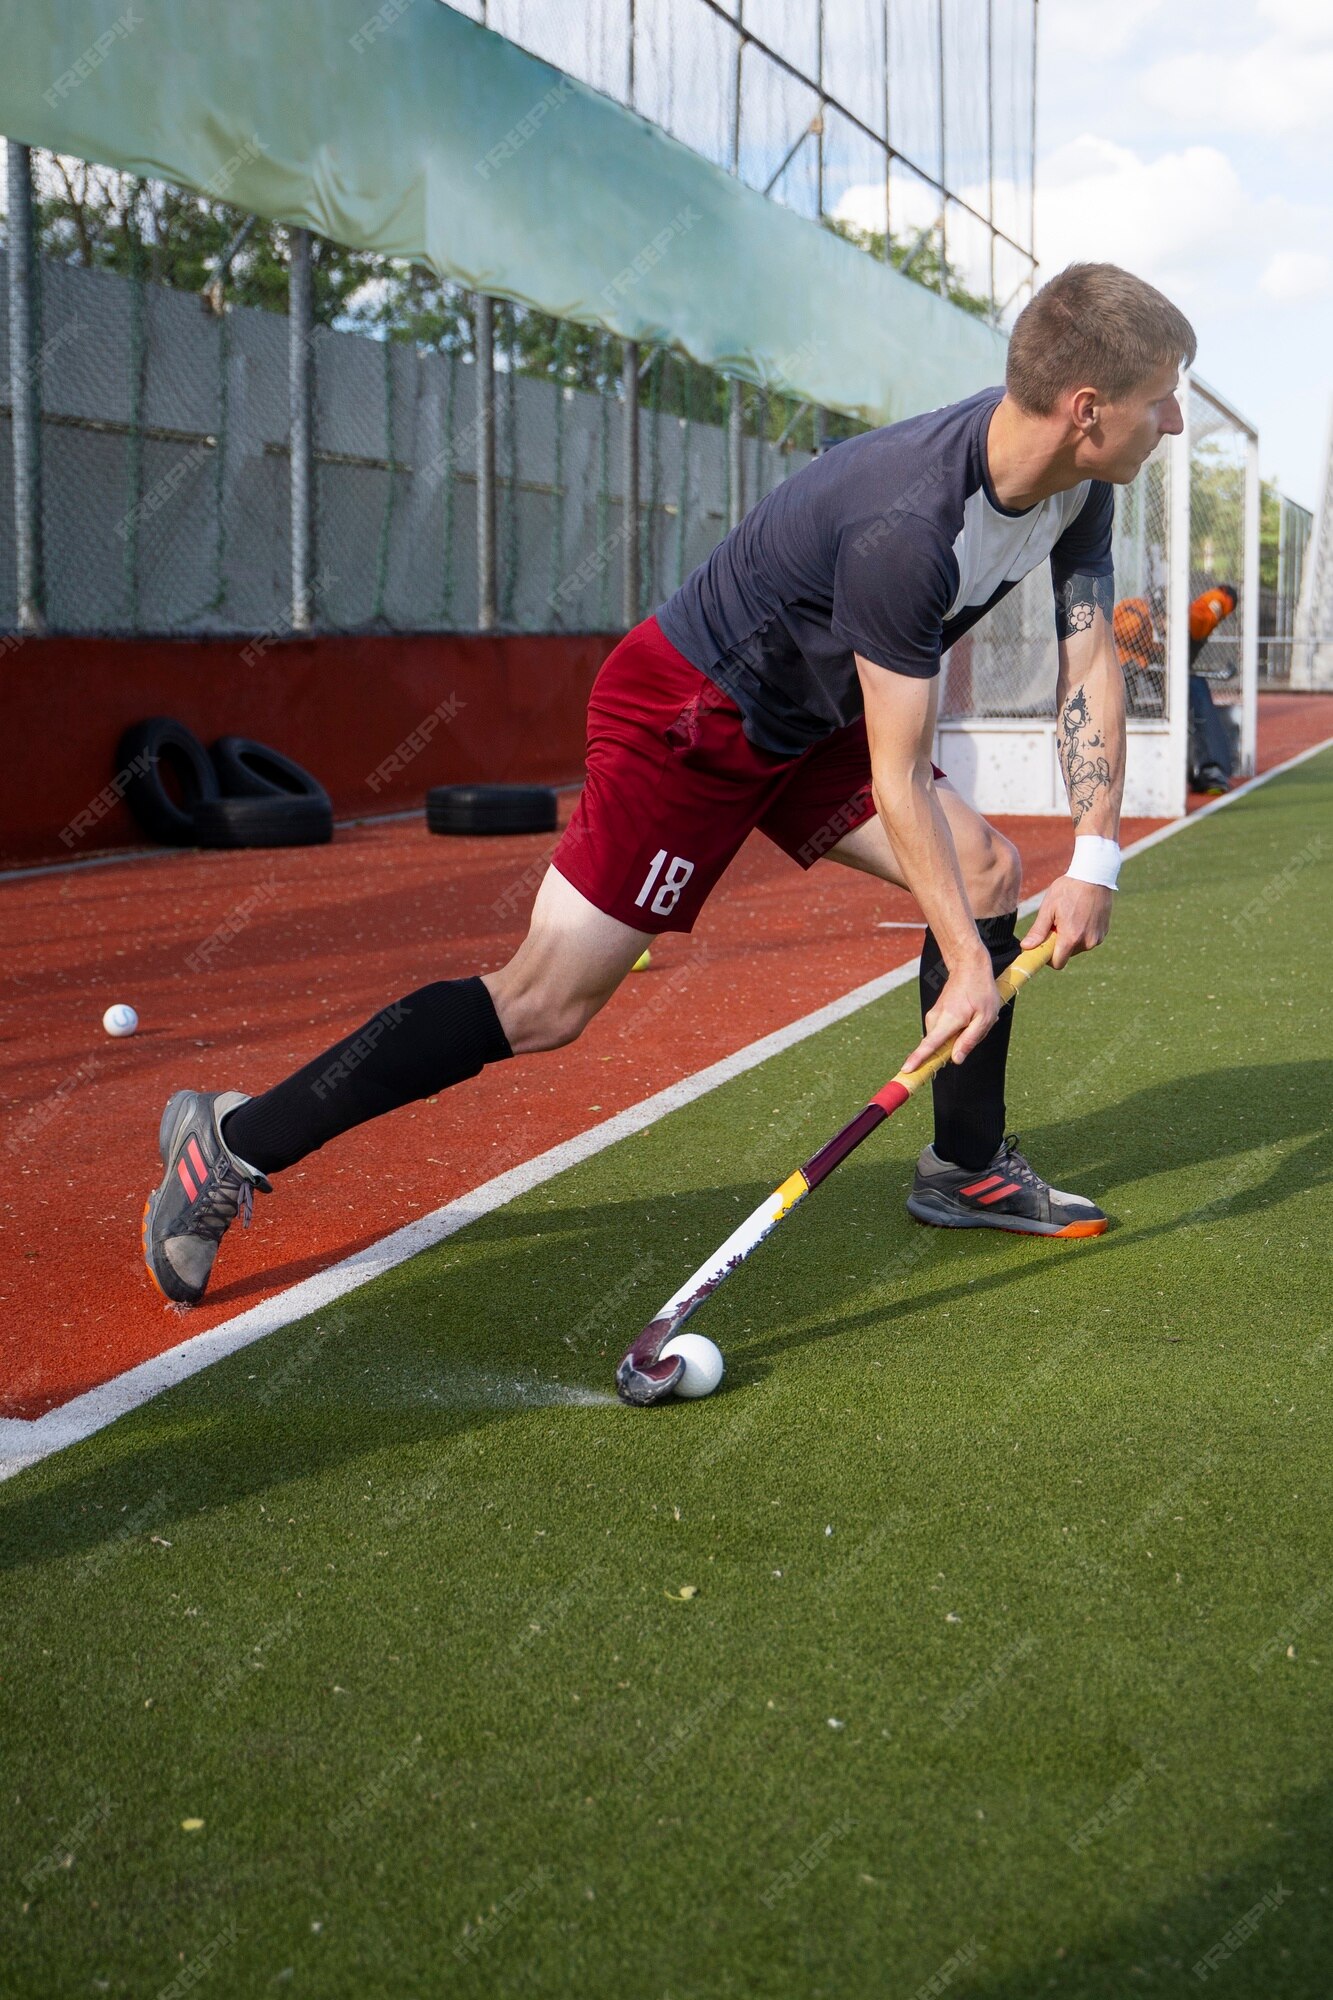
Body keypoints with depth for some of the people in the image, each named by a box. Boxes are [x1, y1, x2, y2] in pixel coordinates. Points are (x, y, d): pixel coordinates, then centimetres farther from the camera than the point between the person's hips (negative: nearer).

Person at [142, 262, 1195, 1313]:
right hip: (688, 718, -9)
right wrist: (964, 960, -23)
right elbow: (899, 780, -28)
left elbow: (1092, 662, 1)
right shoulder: (903, 526, -33)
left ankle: (968, 1168, 21)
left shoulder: (1076, 482, -6)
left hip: (809, 722, 9)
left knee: (990, 872, 4)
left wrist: (1095, 859, -9)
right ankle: (236, 1141, -4)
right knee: (546, 1003, -13)